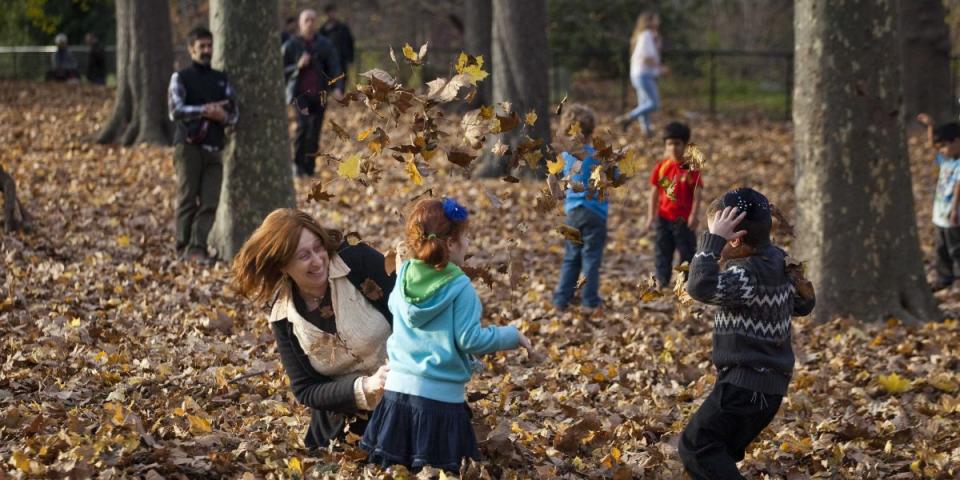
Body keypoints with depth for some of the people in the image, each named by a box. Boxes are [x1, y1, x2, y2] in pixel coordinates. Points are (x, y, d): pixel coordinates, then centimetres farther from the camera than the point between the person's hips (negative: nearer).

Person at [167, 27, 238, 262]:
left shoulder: (221, 80, 16)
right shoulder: (181, 78, 4)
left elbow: (234, 113, 12)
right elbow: (176, 110, -9)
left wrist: (223, 116, -10)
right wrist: (205, 110, -17)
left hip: (213, 147, 4)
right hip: (189, 145, -4)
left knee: (210, 201, -5)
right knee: (187, 198, -3)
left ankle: (198, 247, -6)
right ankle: (184, 246, 3)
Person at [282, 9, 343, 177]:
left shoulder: (325, 45, 6)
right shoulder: (291, 45, 1)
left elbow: (334, 67, 0)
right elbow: (281, 70, 3)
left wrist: (338, 87, -17)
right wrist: (298, 66, -15)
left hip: (319, 94, 2)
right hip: (300, 93, -2)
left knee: (314, 132, 1)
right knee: (303, 125, -20)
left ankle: (309, 167, 13)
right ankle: (298, 162, -4)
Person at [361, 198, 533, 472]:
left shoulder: (404, 277, 4)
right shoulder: (460, 287, -13)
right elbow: (470, 339, -14)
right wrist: (512, 336, -1)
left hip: (398, 388, 5)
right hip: (440, 397, -5)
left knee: (390, 471, 12)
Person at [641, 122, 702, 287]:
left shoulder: (691, 168, -7)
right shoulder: (661, 167, 1)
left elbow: (696, 193, -11)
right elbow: (654, 193, 6)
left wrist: (694, 215, -20)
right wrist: (651, 217, 5)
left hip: (684, 220, -3)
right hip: (664, 218, 3)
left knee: (687, 252, 4)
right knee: (662, 252, 6)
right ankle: (662, 283, 12)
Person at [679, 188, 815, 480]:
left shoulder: (749, 275, -21)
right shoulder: (778, 261, 7)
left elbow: (701, 287, -35)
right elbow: (803, 304, 23)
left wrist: (713, 240, -31)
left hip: (746, 384, -10)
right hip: (771, 382, 10)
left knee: (695, 445, -8)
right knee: (719, 453, 18)